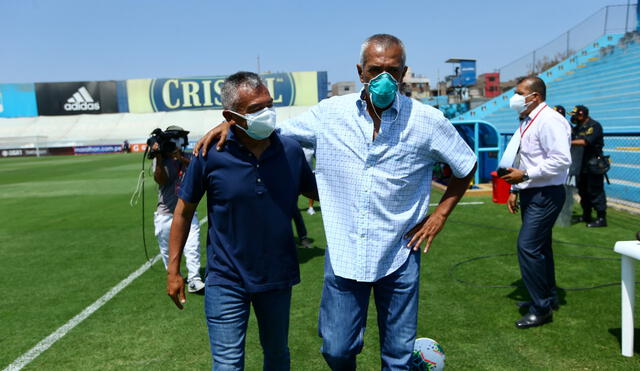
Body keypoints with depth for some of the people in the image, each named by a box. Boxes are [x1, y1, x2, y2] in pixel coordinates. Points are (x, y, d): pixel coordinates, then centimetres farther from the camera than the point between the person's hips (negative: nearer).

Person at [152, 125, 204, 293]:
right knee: (167, 250, 9)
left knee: (193, 246, -13)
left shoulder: (187, 158, 4)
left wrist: (181, 159, -32)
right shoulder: (160, 160, -1)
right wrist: (158, 157, -27)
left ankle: (194, 280, -11)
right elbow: (161, 180, -19)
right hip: (166, 214, -1)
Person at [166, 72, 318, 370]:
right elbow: (184, 211, -3)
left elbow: (316, 191, 8)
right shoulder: (210, 154, -15)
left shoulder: (291, 150, -9)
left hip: (278, 277, 3)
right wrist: (173, 270, -1)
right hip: (226, 281, -2)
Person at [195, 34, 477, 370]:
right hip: (343, 253, 1)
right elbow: (274, 130, 7)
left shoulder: (428, 121, -6)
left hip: (399, 255, 0)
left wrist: (440, 215, 1)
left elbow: (466, 166, 8)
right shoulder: (330, 113, -4)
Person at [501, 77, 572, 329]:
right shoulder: (526, 122, 14)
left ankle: (541, 308, -1)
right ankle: (548, 297, 33)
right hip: (530, 194, 10)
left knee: (528, 246, -13)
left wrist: (525, 175, -22)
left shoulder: (549, 121, -17)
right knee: (539, 247, 18)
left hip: (545, 195, -10)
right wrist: (515, 189, 18)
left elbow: (561, 160, -24)